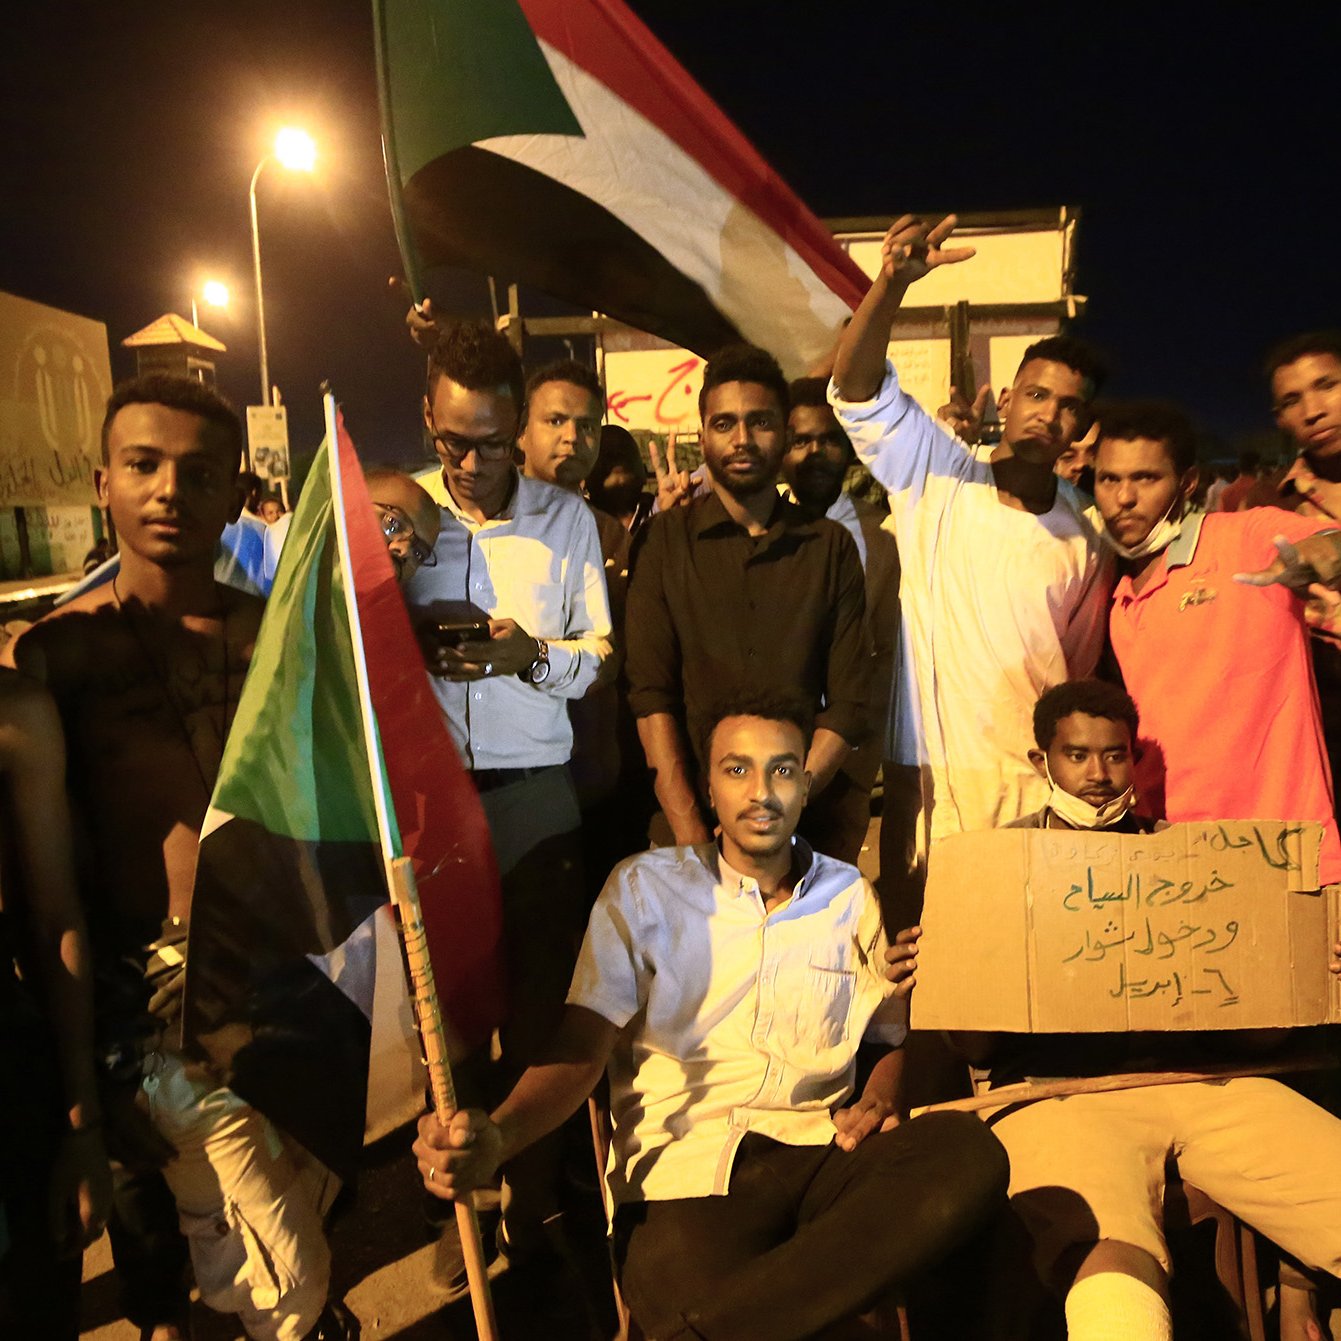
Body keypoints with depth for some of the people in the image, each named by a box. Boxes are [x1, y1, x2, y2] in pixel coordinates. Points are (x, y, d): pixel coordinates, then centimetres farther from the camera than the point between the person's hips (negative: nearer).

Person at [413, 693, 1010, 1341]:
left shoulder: (850, 896, 15)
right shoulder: (643, 888, 6)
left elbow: (892, 1039, 24)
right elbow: (581, 1049, 0)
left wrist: (879, 1100, 0)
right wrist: (495, 1136, -20)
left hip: (820, 1152, 6)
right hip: (684, 1171, -5)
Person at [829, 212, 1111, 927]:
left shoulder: (1086, 537, 9)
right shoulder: (937, 478, 2)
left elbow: (1081, 670, 14)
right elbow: (856, 388, -12)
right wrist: (893, 282, -28)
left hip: (1039, 789, 2)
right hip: (928, 781, -2)